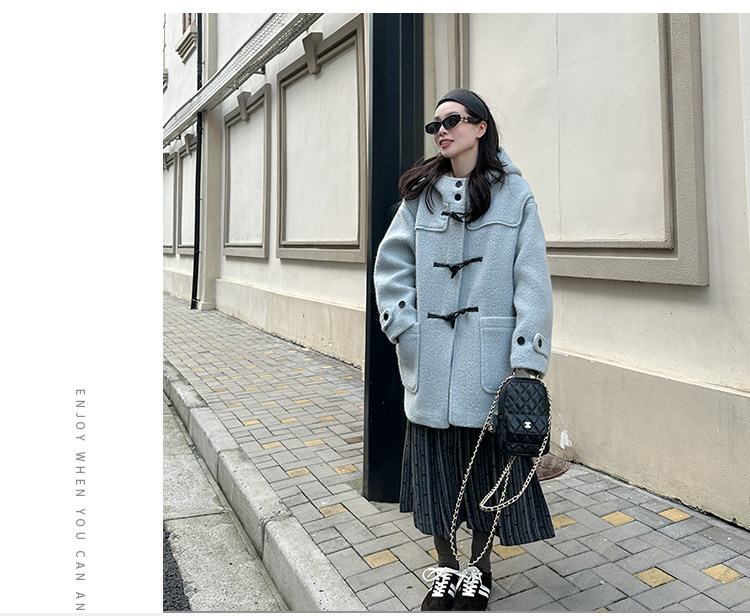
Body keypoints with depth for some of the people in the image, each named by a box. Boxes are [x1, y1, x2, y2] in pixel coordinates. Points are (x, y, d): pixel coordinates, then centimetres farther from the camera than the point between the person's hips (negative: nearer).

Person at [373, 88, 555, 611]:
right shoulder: (421, 194, 9)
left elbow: (532, 279, -4)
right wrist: (406, 329, -4)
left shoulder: (514, 193, 1)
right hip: (430, 360, 2)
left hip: (489, 357, -2)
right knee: (435, 460, 8)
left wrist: (528, 361, -11)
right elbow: (392, 264, 8)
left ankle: (480, 567, 33)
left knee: (488, 460, 8)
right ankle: (445, 567, 31)